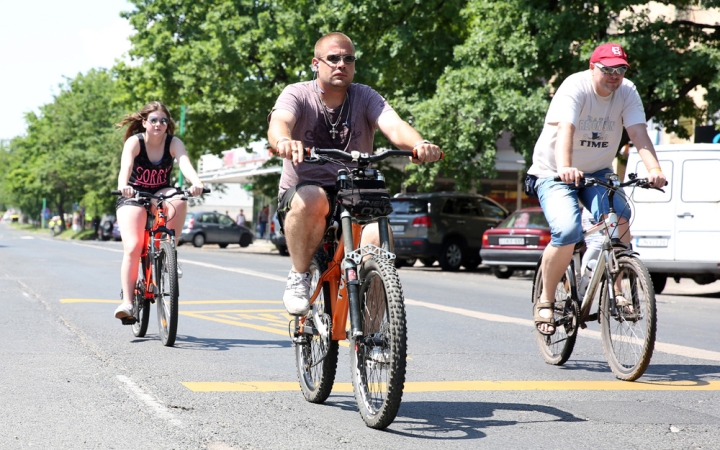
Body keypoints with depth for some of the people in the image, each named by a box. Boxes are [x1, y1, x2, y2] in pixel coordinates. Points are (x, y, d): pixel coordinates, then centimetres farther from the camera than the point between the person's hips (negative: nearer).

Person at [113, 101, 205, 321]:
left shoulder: (173, 143, -12)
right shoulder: (134, 141, -17)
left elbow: (184, 162, -31)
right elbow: (126, 166, -35)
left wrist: (196, 183, -52)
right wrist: (123, 186, -57)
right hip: (133, 197, -2)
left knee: (179, 200, -33)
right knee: (132, 247, -21)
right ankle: (127, 302, -18)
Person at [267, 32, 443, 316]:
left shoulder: (365, 97, 2)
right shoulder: (298, 95, -3)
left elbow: (394, 126, -17)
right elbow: (279, 122, -25)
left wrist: (420, 145, -41)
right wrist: (284, 141, -51)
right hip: (301, 197, -2)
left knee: (378, 234, -28)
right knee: (312, 198, -37)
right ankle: (299, 277, -14)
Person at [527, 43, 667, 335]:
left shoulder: (627, 93, -7)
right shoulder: (574, 88, -20)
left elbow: (639, 134, -20)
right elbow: (564, 129, -36)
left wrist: (654, 169, -38)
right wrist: (564, 168, -54)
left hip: (598, 173, 4)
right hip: (555, 174, -4)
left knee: (618, 217, -27)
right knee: (568, 232, -26)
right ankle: (546, 301, -5)